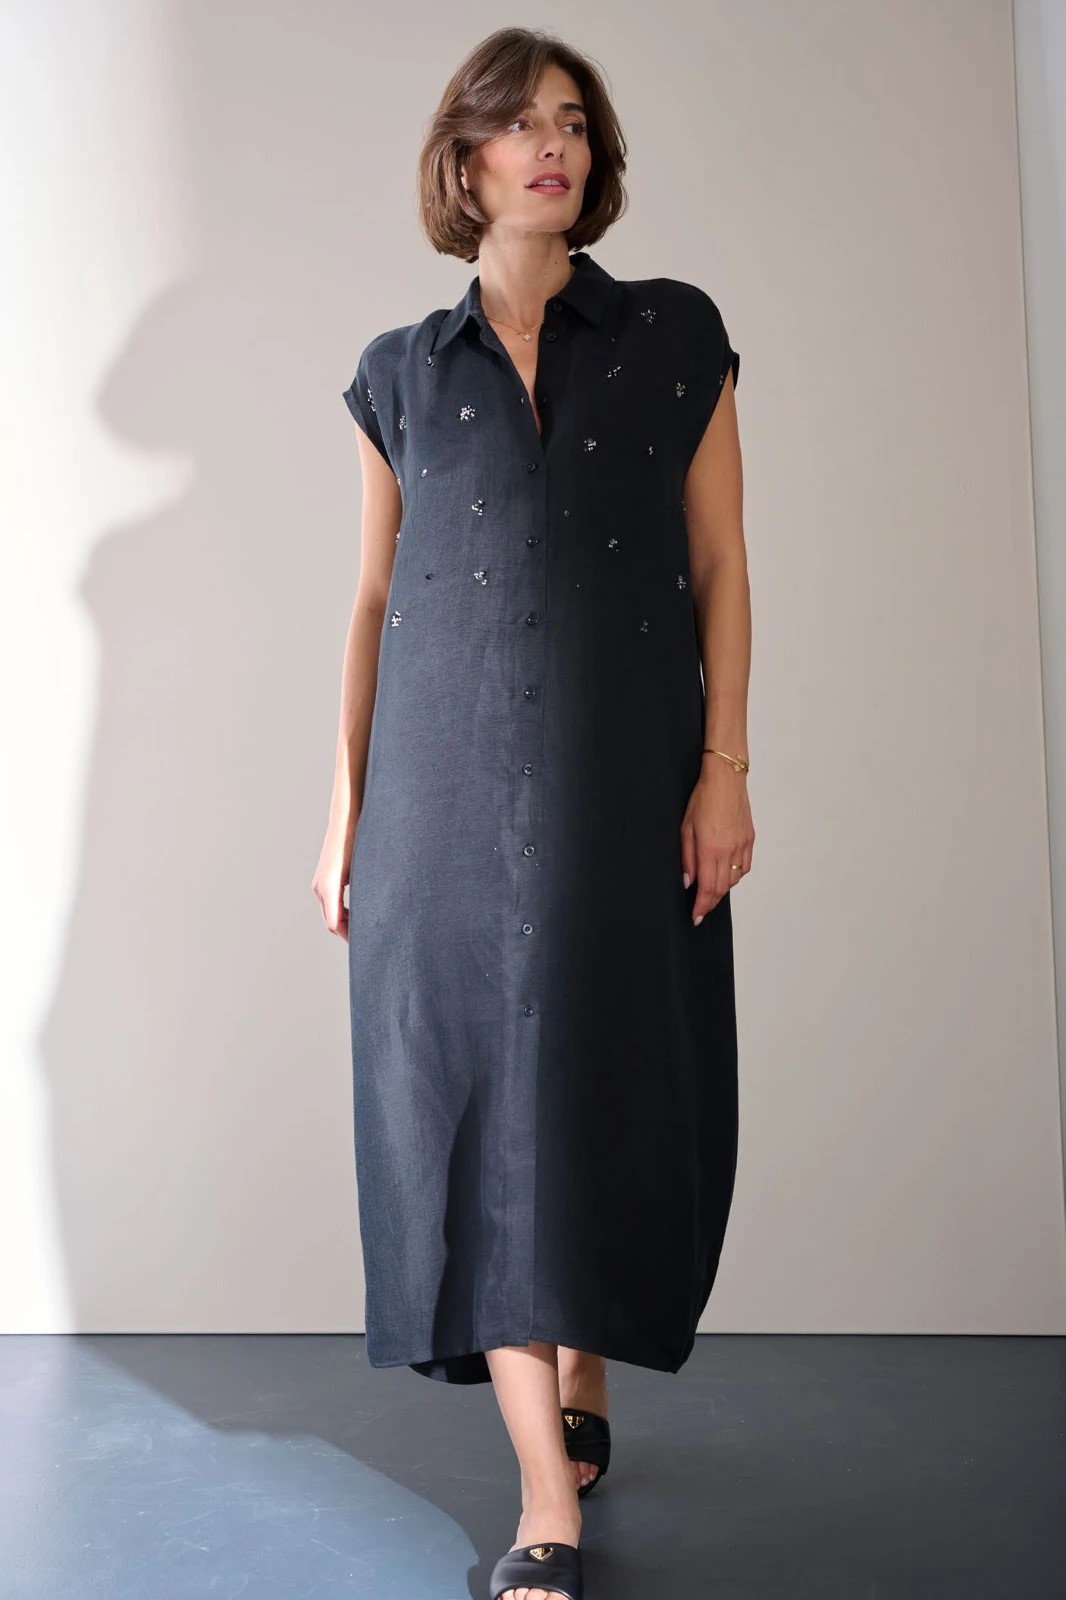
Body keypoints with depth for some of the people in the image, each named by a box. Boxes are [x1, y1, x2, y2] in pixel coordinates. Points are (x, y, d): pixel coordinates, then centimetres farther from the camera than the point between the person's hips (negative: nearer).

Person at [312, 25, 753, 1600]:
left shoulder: (674, 333, 8)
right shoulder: (402, 372, 12)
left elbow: (719, 565, 3)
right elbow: (376, 599, 11)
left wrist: (725, 765, -6)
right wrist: (347, 802, 6)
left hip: (625, 772, 0)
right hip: (448, 778, 1)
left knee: (613, 1083, 3)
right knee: (483, 1089, -4)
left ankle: (583, 1387, 27)